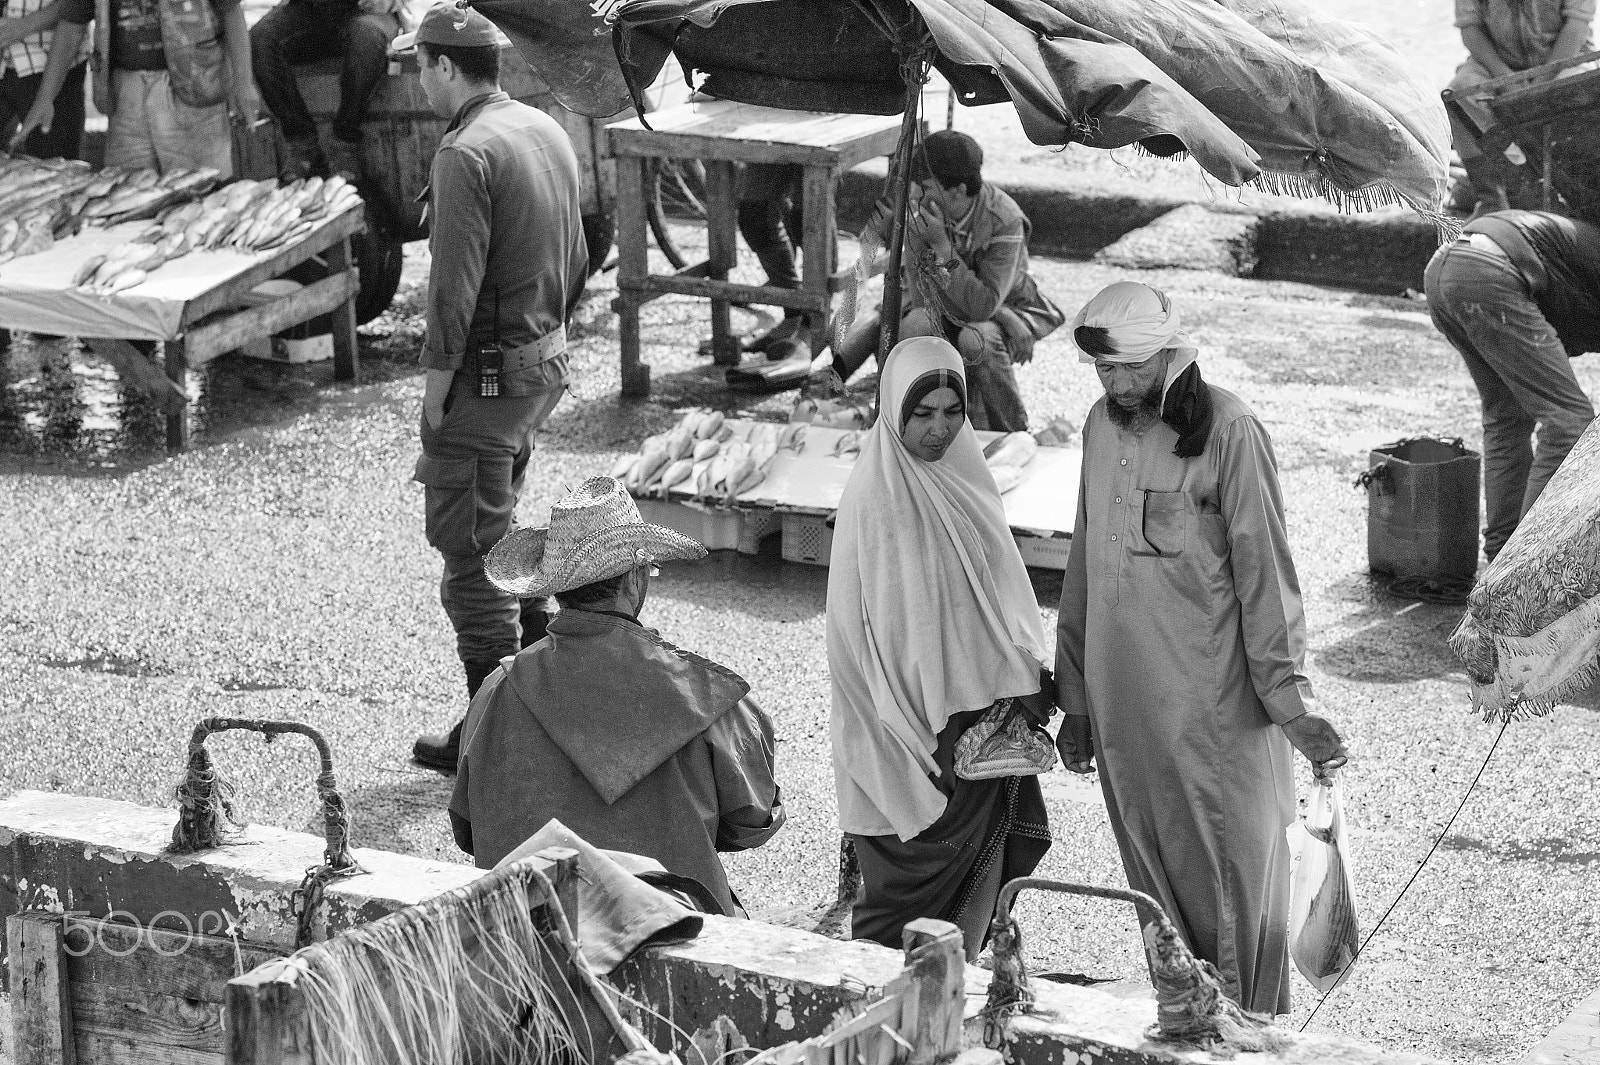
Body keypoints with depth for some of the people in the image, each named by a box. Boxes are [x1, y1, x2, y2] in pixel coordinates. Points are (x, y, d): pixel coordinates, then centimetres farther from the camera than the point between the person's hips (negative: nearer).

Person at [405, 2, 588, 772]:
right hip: (544, 362, 9)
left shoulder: (466, 153, -20)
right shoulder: (548, 132, 8)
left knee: (467, 543, -1)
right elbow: (576, 258, 15)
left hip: (484, 373, -9)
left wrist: (436, 381, -15)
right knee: (494, 523, 23)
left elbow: (455, 283, -21)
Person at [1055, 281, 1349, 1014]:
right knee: (1152, 864, 12)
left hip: (1213, 695, -6)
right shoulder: (1103, 426, 7)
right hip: (1123, 695, 6)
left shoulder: (1227, 430, -11)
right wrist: (1075, 699, 14)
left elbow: (1265, 569, -11)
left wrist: (1291, 703, -14)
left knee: (1238, 861, 1)